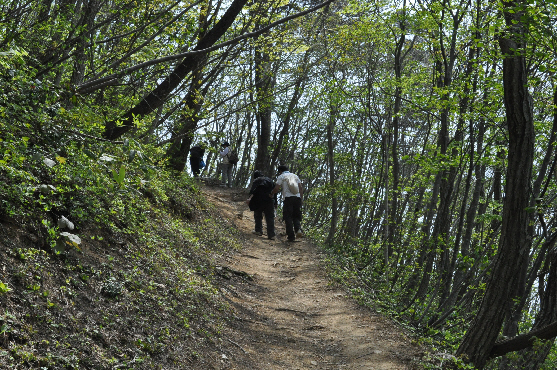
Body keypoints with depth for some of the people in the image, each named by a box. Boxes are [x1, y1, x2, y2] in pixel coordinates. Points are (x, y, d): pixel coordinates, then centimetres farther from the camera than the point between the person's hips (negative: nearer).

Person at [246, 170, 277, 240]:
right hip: (270, 202, 4)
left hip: (259, 201, -4)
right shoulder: (270, 181, 20)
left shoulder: (256, 181, 4)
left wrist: (250, 198, -28)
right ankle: (271, 235, -4)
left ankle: (258, 231, 16)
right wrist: (275, 203, 23)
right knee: (270, 218, 2)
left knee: (258, 216, 15)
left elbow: (253, 190, -15)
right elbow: (275, 192, 20)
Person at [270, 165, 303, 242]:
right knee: (296, 216, 12)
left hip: (288, 198, -4)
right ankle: (298, 229, -16)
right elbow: (301, 187, 12)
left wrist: (271, 194, 14)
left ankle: (291, 236, -5)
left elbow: (277, 188, -3)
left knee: (288, 218, 1)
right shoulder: (295, 176, 22)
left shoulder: (281, 176, 8)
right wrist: (301, 198, 11)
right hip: (297, 198, 4)